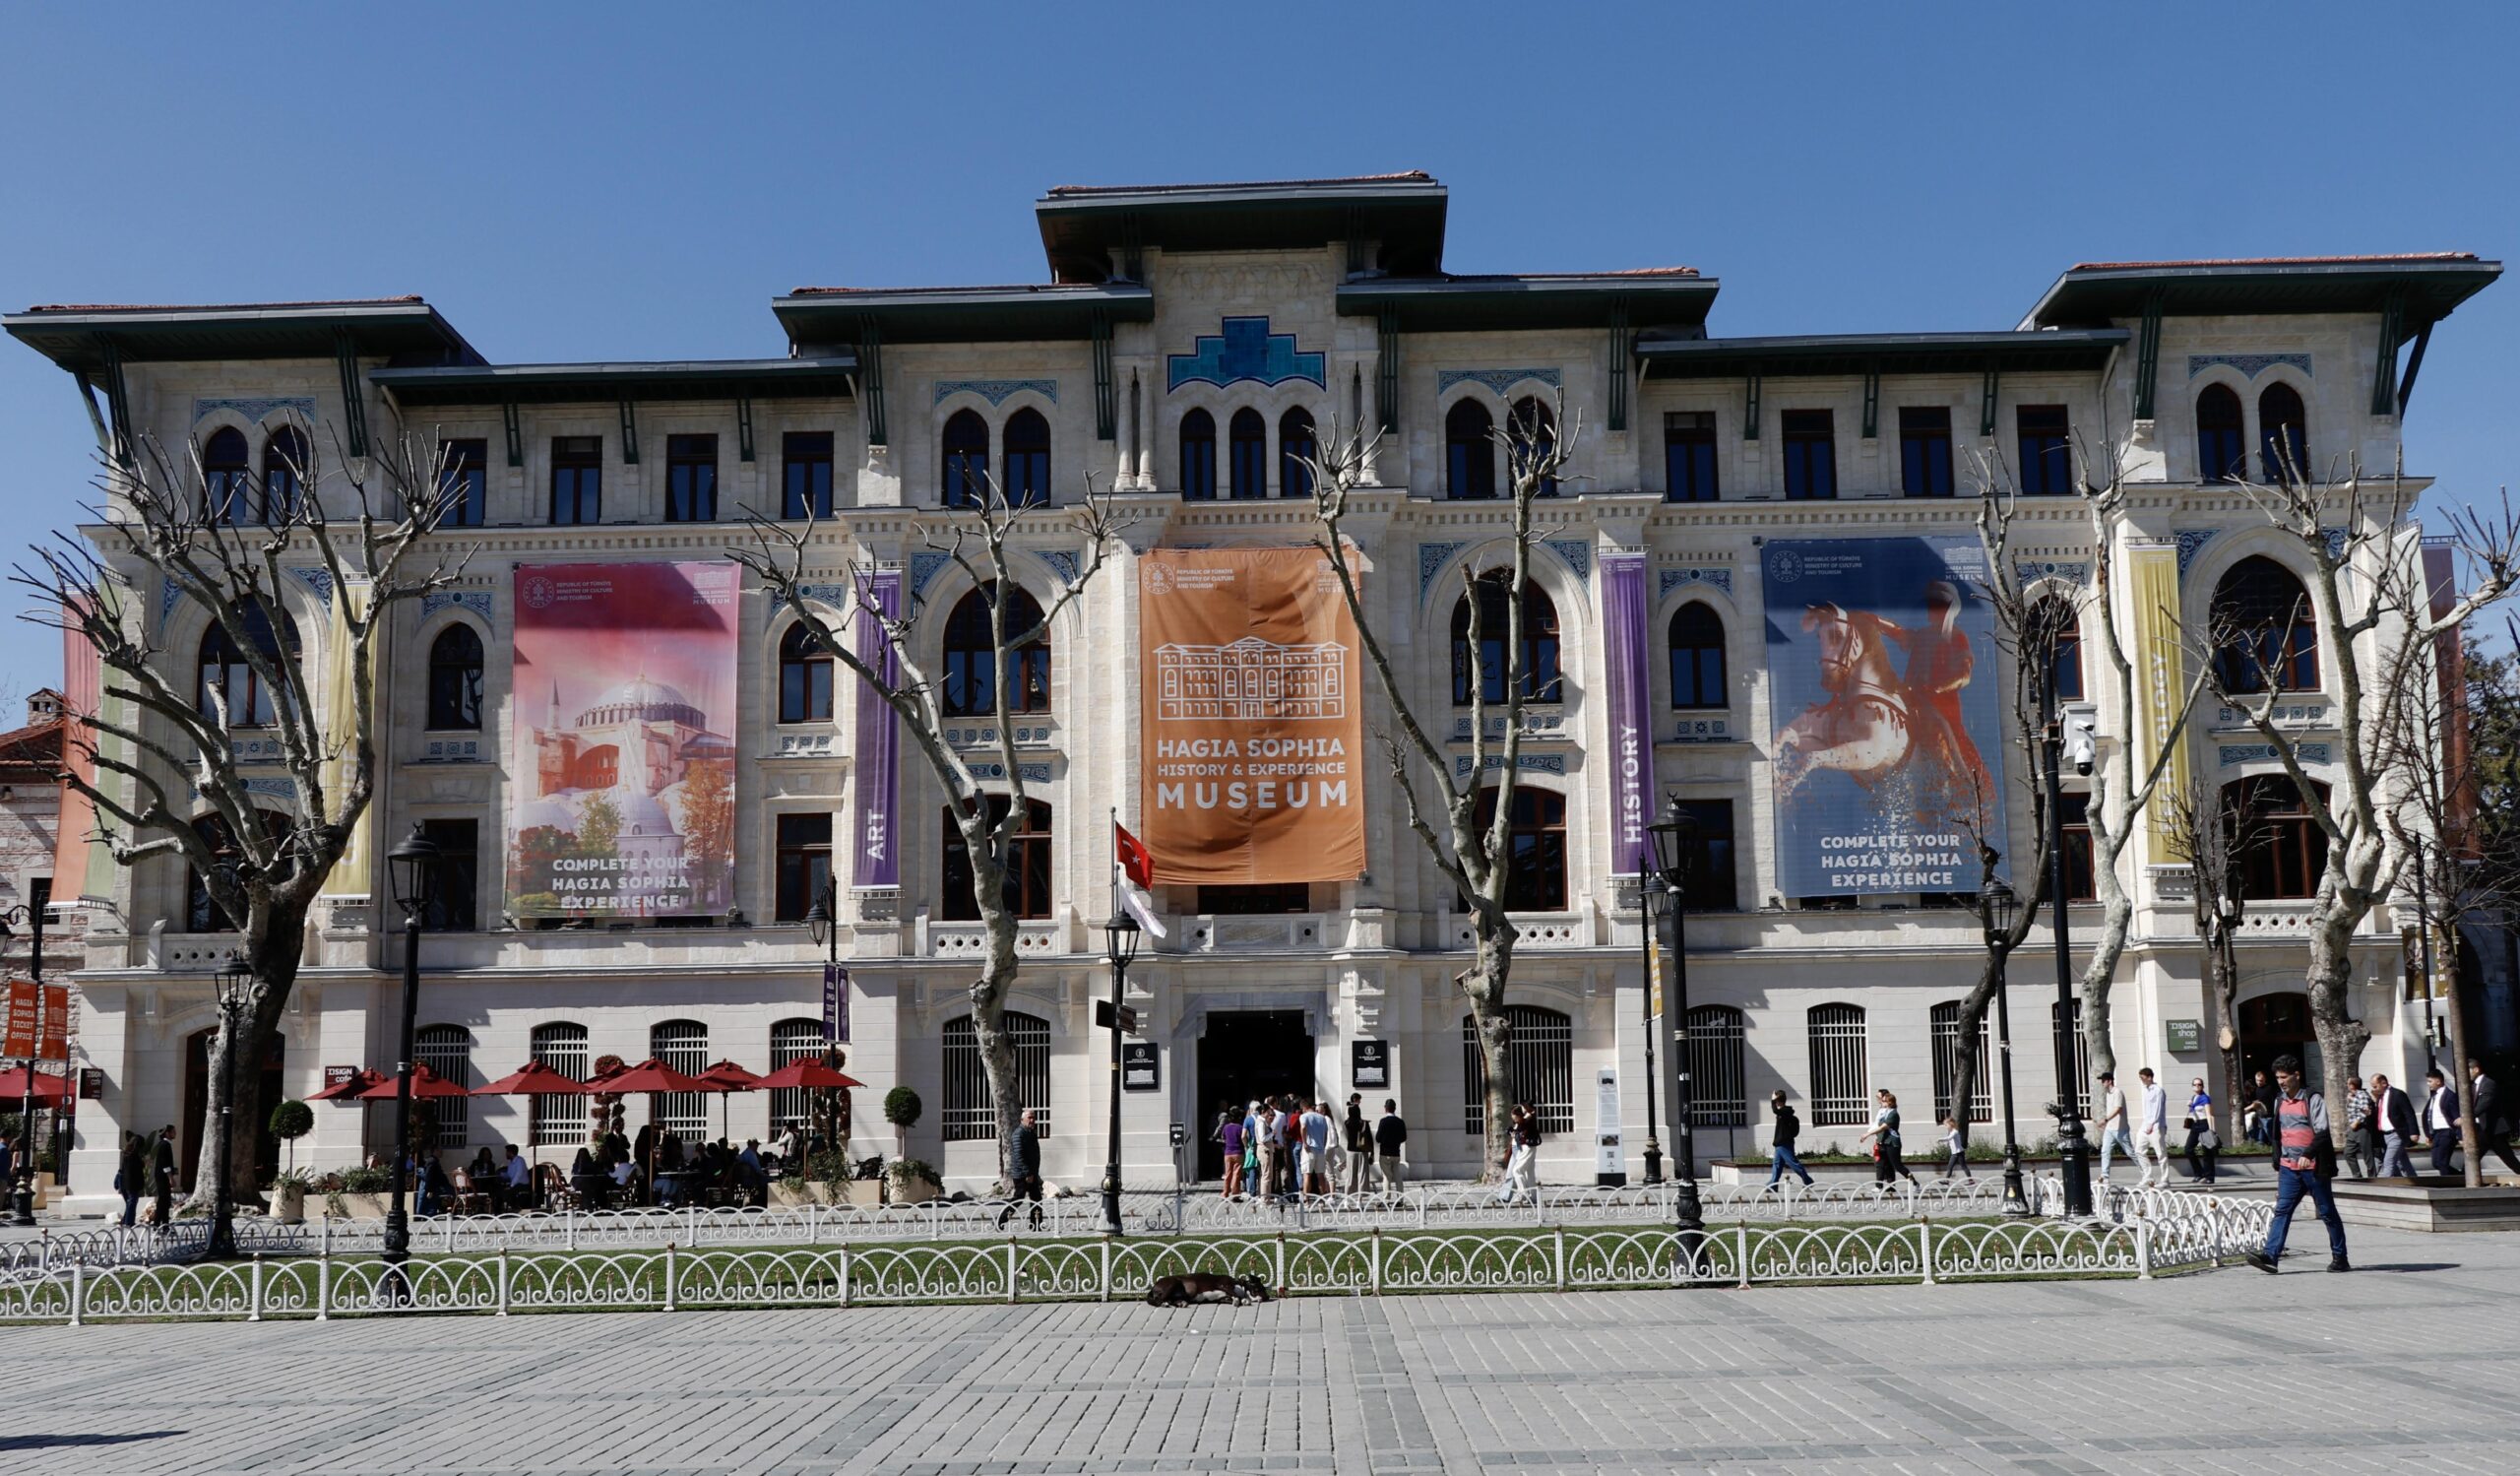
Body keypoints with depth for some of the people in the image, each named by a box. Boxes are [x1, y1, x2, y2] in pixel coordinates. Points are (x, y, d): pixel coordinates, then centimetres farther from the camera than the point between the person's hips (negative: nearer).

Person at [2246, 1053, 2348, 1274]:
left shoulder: (2313, 1099, -9)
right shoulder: (2279, 1100, 11)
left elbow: (2322, 1132, -17)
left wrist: (2308, 1154, -30)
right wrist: (2278, 1163, 21)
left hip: (2313, 1166, -5)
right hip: (2289, 1167, 5)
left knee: (2327, 1212, 6)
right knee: (2282, 1210, -5)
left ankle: (2339, 1257, 17)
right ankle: (2270, 1254, -14)